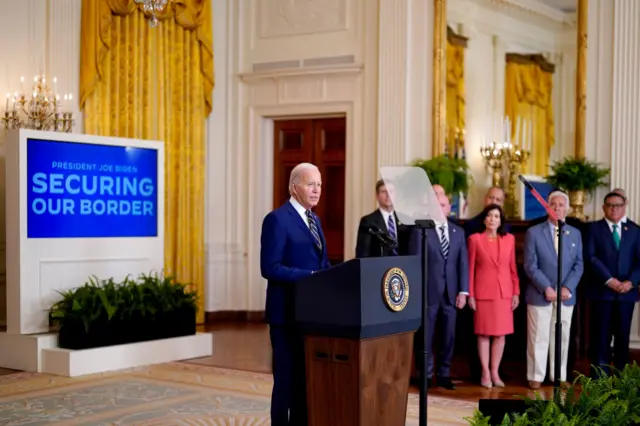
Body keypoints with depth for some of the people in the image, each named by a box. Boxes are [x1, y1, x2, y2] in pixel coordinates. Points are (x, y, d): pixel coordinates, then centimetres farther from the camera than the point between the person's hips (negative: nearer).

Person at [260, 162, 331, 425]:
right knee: (287, 378, 0)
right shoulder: (277, 219, -12)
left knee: (307, 377, 13)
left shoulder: (314, 220, 15)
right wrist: (311, 277, -23)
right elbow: (269, 268, -19)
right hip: (287, 313, -8)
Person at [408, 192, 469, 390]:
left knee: (448, 336, 6)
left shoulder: (458, 232, 12)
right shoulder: (420, 230, -1)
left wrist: (463, 291, 0)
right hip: (428, 292, -4)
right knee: (425, 337, 2)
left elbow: (463, 263, 8)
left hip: (451, 293, 4)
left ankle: (443, 375, 16)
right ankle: (425, 375, 12)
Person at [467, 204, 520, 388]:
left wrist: (516, 292, 4)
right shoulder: (475, 239, -1)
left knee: (501, 334, 4)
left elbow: (513, 268, 9)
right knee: (484, 333, 2)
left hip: (504, 293, 3)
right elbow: (470, 268, -1)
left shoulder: (509, 239, 7)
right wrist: (470, 294, -5)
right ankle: (485, 373, 10)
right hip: (483, 292, -3)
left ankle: (495, 372, 14)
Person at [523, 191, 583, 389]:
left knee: (562, 338, 8)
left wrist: (567, 288, -8)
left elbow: (578, 265, 6)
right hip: (540, 295, -3)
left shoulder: (575, 234, 10)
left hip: (566, 295, 3)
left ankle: (559, 376, 17)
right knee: (538, 338, 0)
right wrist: (546, 288, -14)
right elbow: (530, 266, -6)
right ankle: (536, 377, 8)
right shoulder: (533, 232, -1)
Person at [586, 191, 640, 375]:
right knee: (602, 335, 0)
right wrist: (609, 280, -16)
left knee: (623, 335, 7)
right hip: (602, 290, -2)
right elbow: (591, 257, -7)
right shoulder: (595, 228, 3)